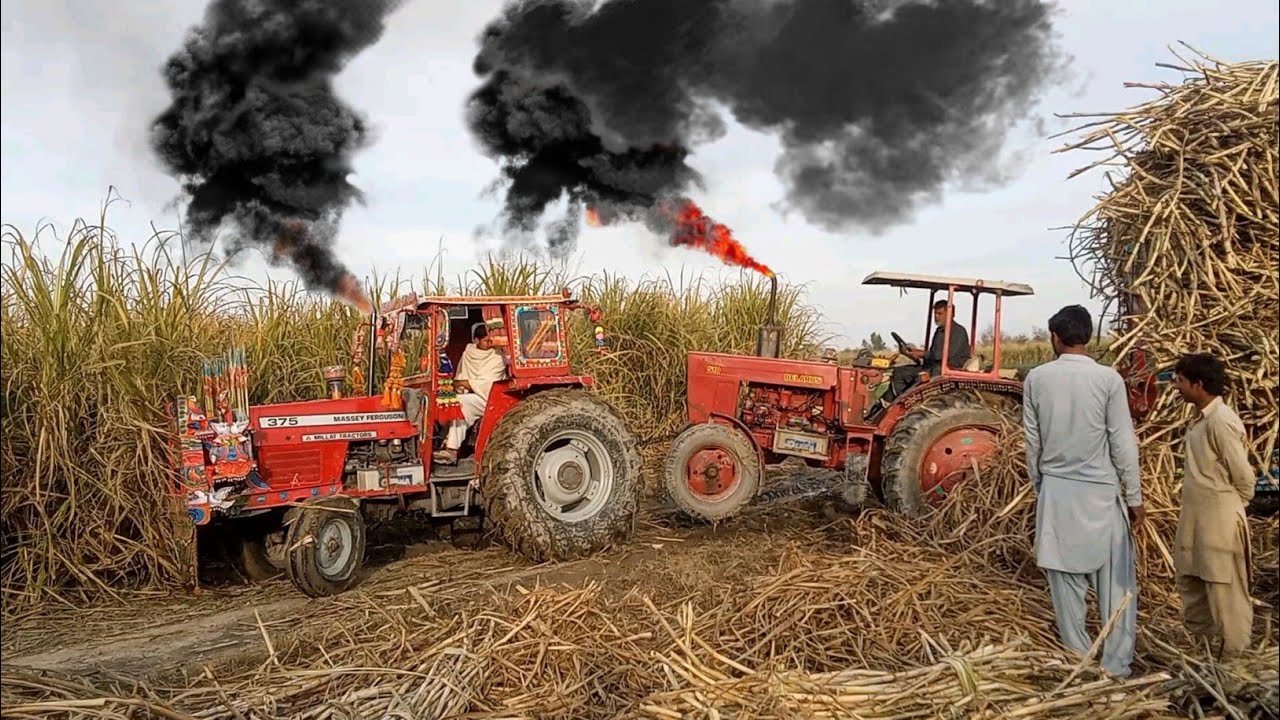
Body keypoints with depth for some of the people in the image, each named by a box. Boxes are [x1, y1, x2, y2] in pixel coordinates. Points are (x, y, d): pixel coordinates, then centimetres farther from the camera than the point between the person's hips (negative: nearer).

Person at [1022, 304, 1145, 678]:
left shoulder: (1036, 378, -3)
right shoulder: (1108, 378, -9)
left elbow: (1032, 442, 3)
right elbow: (1123, 444, -6)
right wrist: (1134, 497, 2)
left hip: (1056, 489, 2)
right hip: (1100, 491, -2)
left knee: (1065, 578, 10)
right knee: (1116, 581, 7)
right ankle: (1115, 667, 9)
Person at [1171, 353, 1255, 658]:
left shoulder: (1222, 421, -20)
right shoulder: (1202, 418, 9)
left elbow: (1243, 475, -16)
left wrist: (1231, 509, -2)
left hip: (1219, 519, -10)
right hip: (1195, 516, 10)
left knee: (1224, 589, 3)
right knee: (1190, 579, 18)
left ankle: (1232, 656, 16)